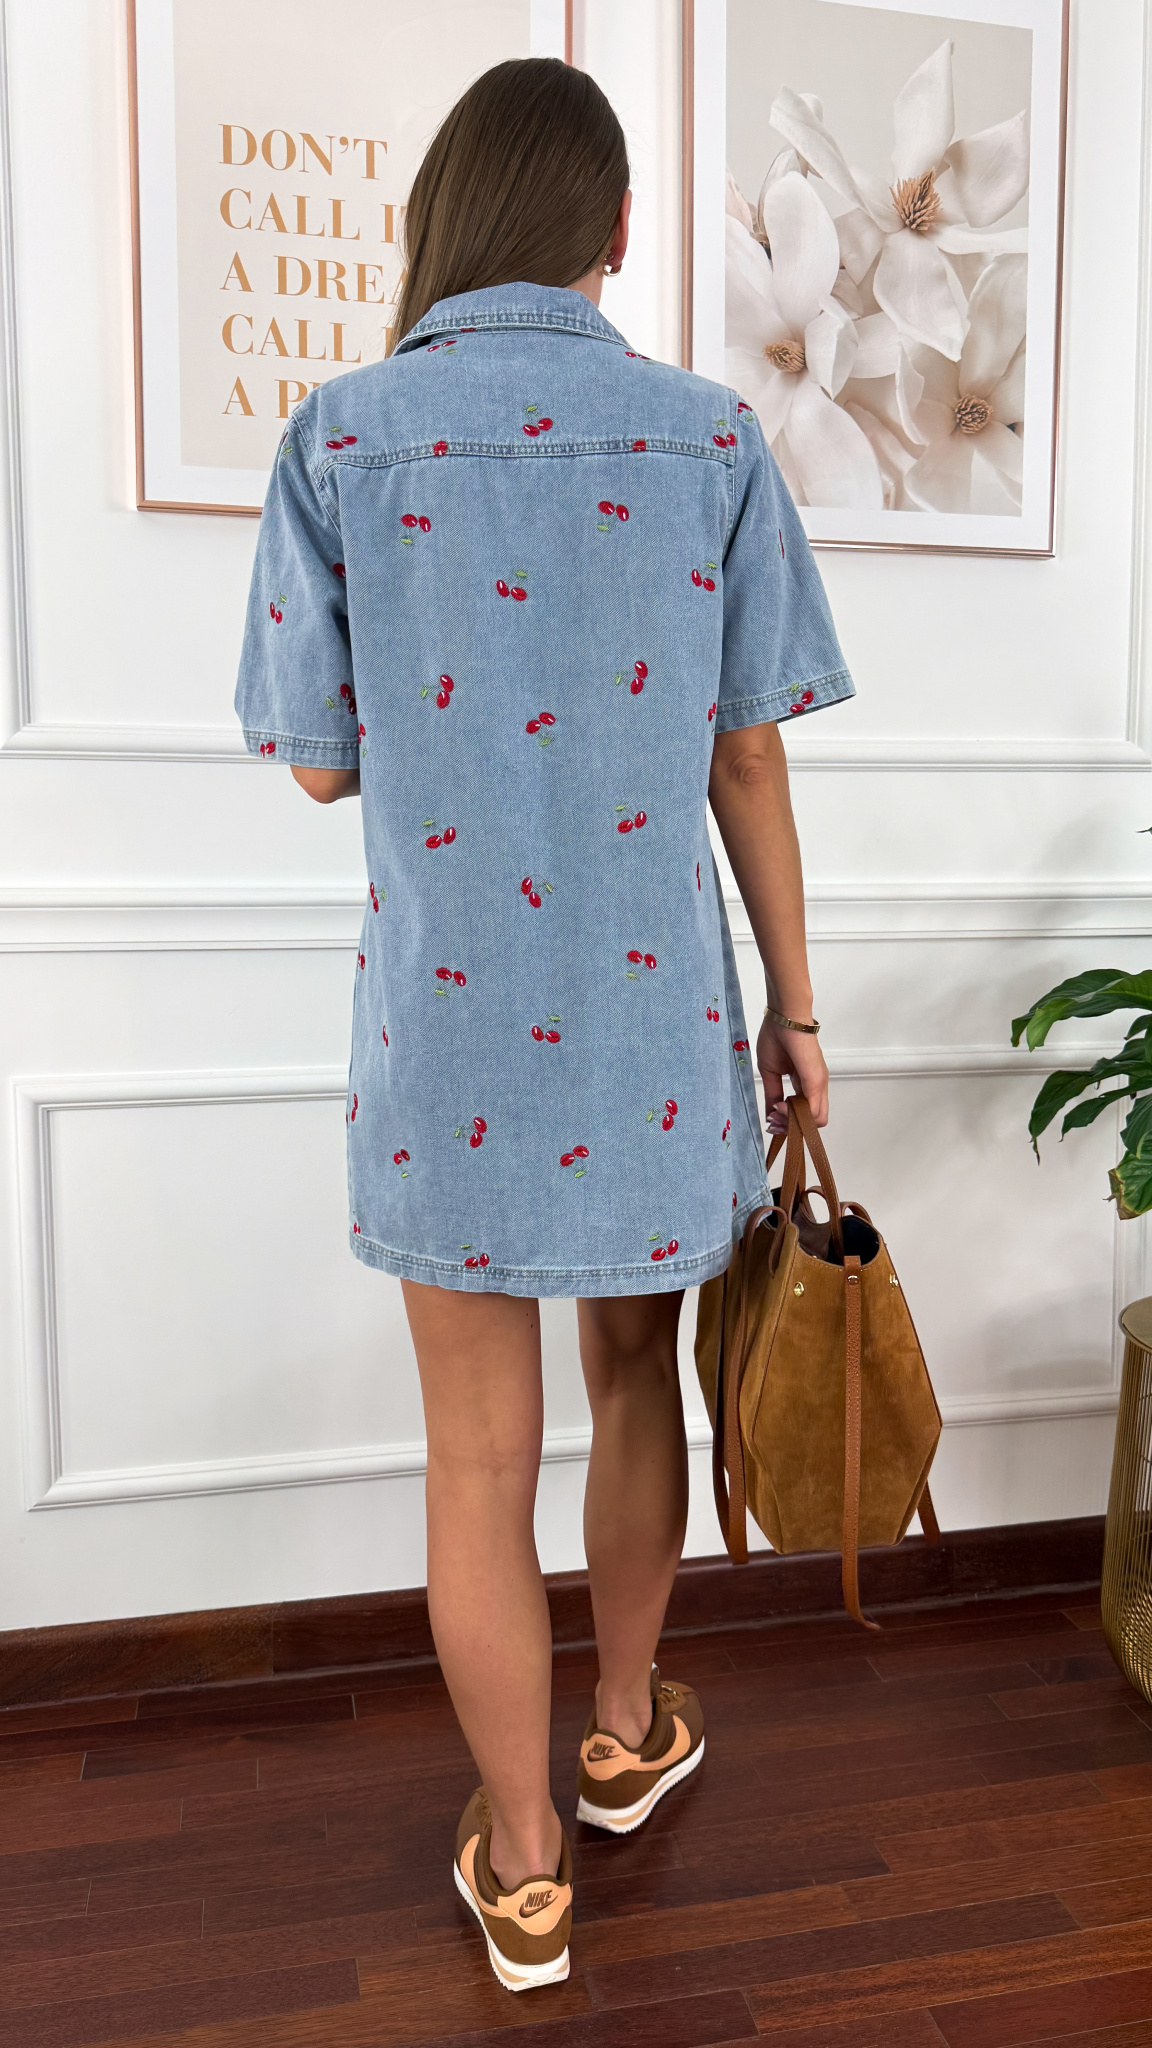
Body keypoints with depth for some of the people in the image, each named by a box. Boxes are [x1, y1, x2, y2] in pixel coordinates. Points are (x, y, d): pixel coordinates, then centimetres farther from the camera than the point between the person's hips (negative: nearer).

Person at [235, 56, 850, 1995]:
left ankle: (523, 1869, 29)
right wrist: (794, 1006, 9)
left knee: (479, 1455, 11)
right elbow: (749, 762, -1)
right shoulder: (714, 441, -3)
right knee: (637, 1376, 22)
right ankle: (625, 1734, 44)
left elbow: (319, 761, 1)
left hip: (449, 1029, -1)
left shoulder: (340, 437, -5)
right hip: (654, 1019, 2)